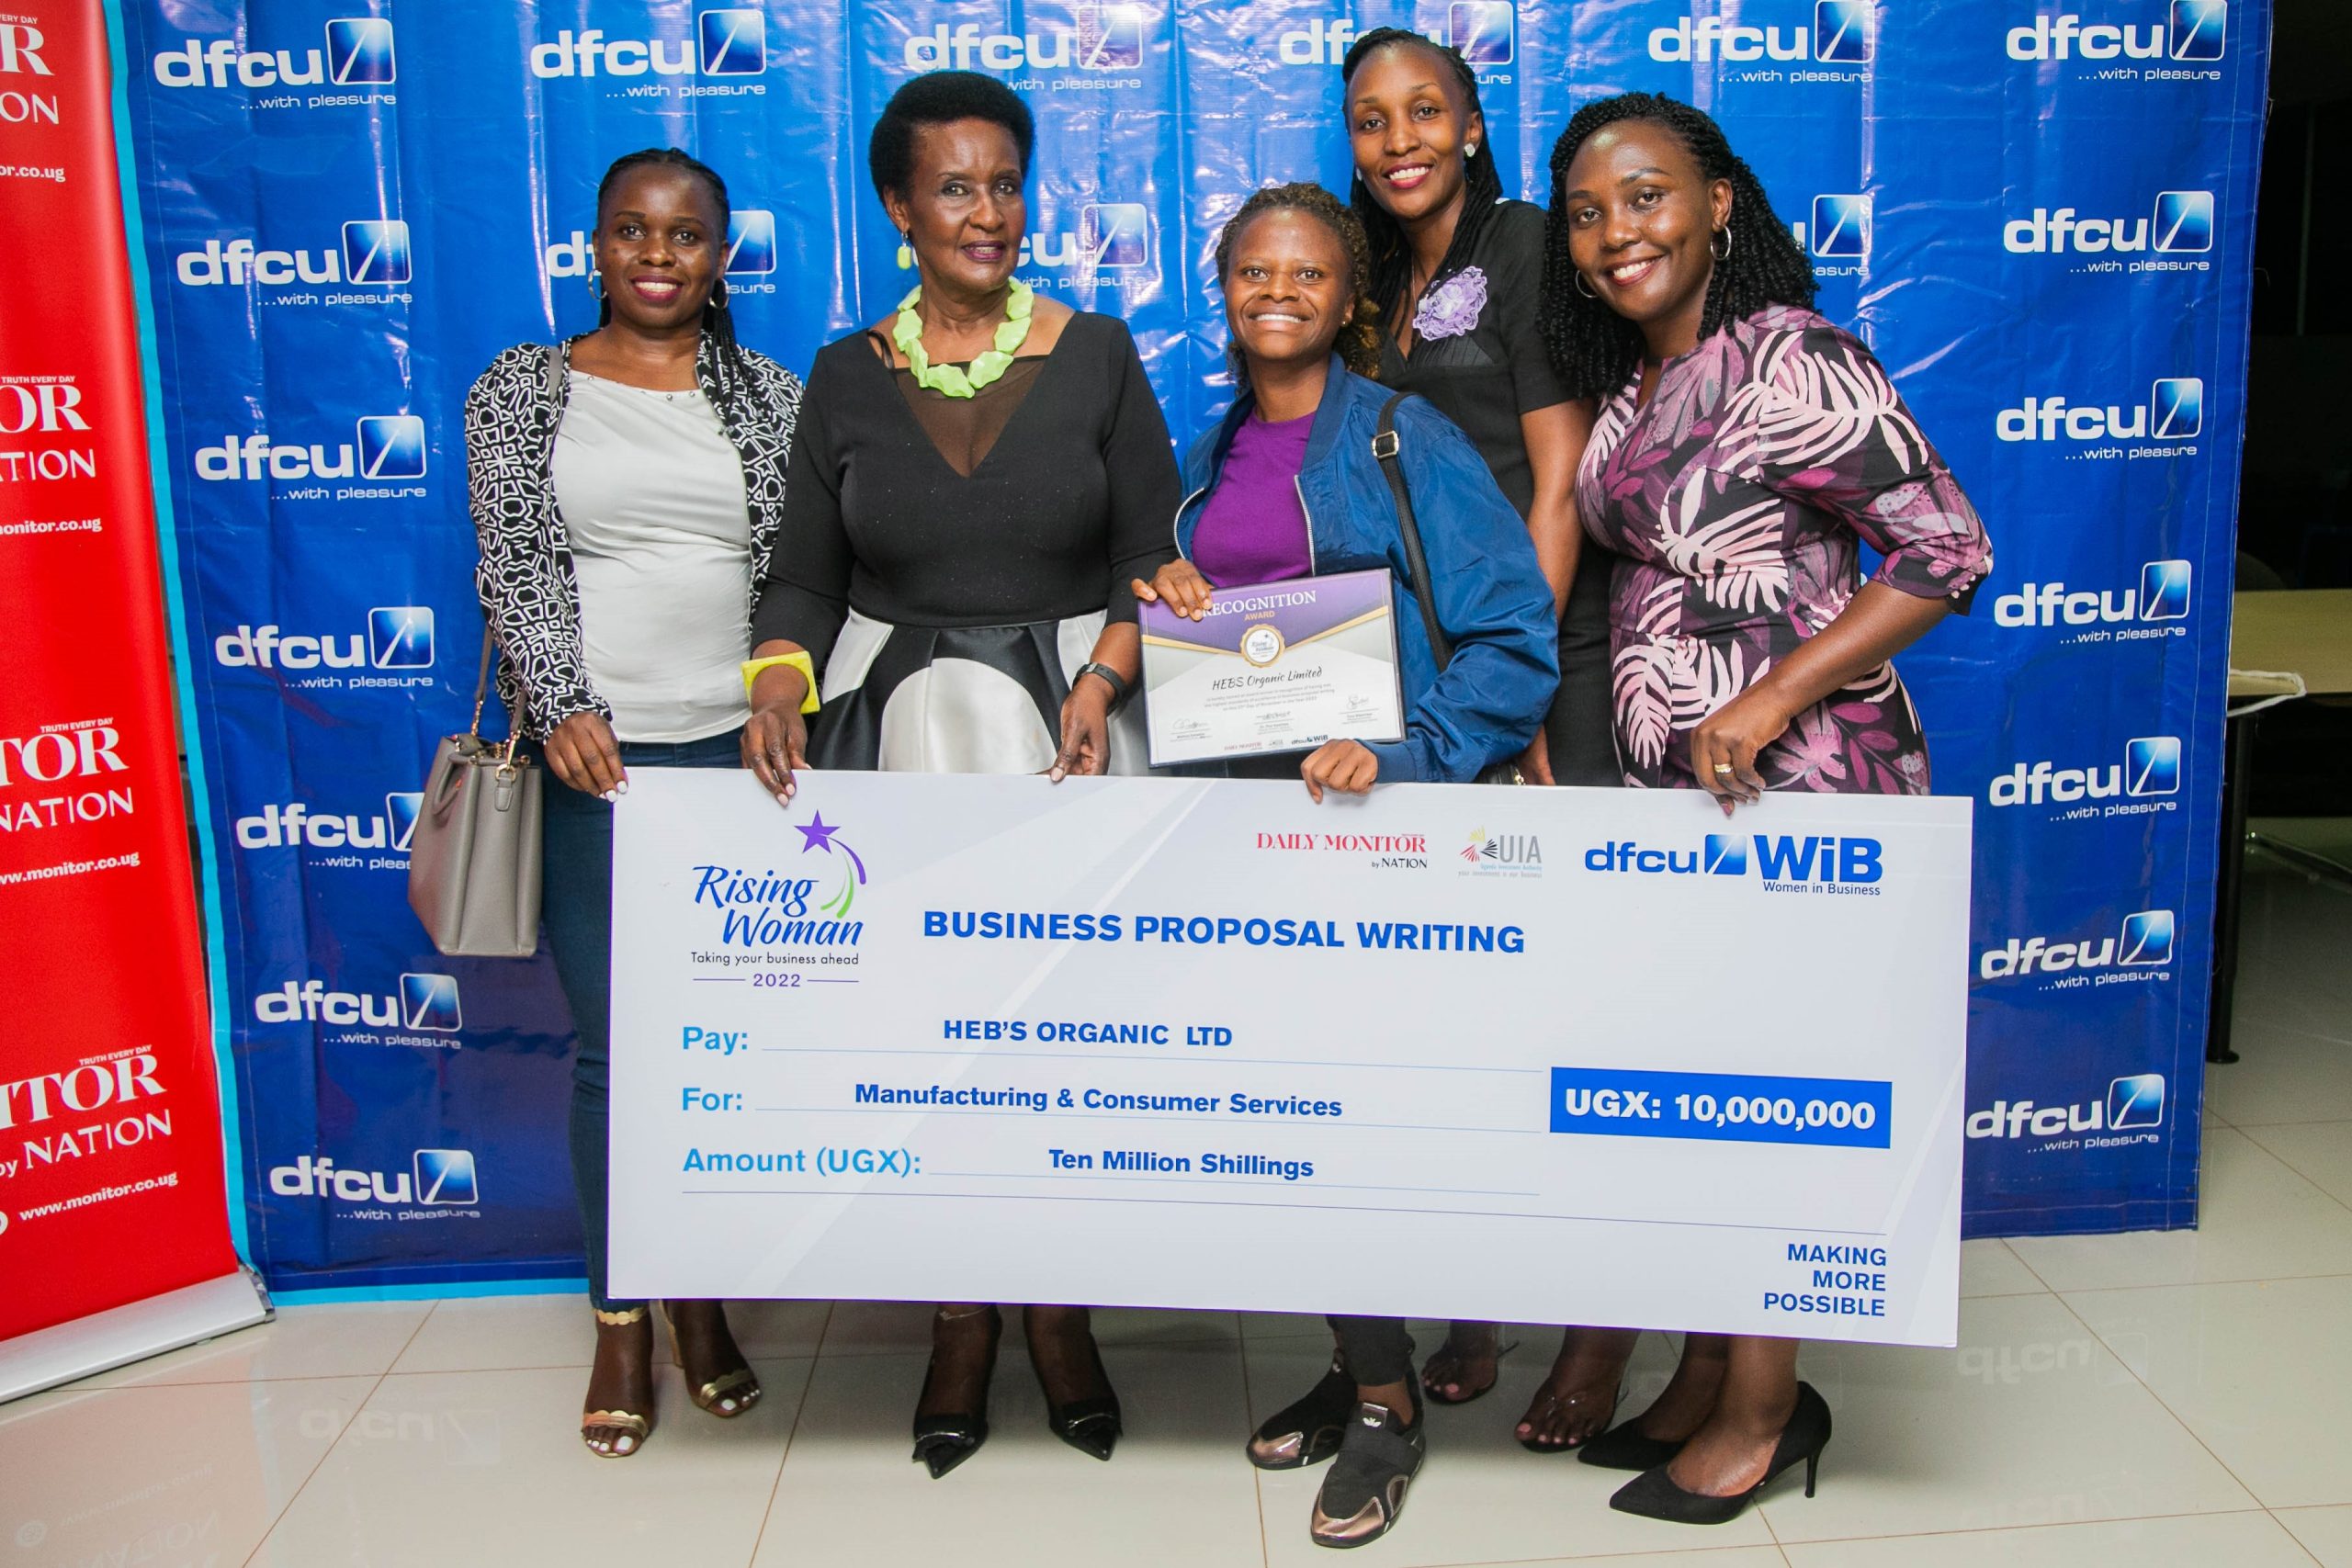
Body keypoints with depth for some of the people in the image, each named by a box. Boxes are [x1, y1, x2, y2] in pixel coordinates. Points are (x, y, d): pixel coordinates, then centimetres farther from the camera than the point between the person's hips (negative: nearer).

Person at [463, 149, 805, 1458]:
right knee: (615, 1042, 3)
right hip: (594, 758, -1)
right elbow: (516, 561, -2)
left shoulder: (772, 395, 10)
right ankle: (621, 1319, 19)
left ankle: (705, 1301, 25)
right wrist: (563, 707, -15)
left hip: (740, 749, 2)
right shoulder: (523, 390, 7)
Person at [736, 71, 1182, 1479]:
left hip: (1066, 718, -1)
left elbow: (1155, 555, 2)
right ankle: (961, 1320, 18)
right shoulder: (847, 378, 8)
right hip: (898, 727, 1)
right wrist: (782, 676, -11)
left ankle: (1060, 1310, 18)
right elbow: (810, 575, 8)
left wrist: (1101, 678, -14)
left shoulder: (1095, 354, 5)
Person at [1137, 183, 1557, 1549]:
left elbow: (1516, 640, -11)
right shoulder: (1210, 459, 13)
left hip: (1369, 814, -5)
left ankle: (1385, 1403, 16)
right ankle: (1363, 1368, 27)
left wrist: (1405, 755, -22)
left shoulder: (1408, 442, -5)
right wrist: (1164, 599, 3)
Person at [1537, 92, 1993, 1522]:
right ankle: (1704, 1378, 31)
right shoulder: (1631, 384, 11)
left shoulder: (1791, 364, -15)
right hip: (1672, 787, 8)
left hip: (1795, 782, -8)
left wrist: (1770, 700, -21)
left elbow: (1946, 549, -17)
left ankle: (1762, 1412, 21)